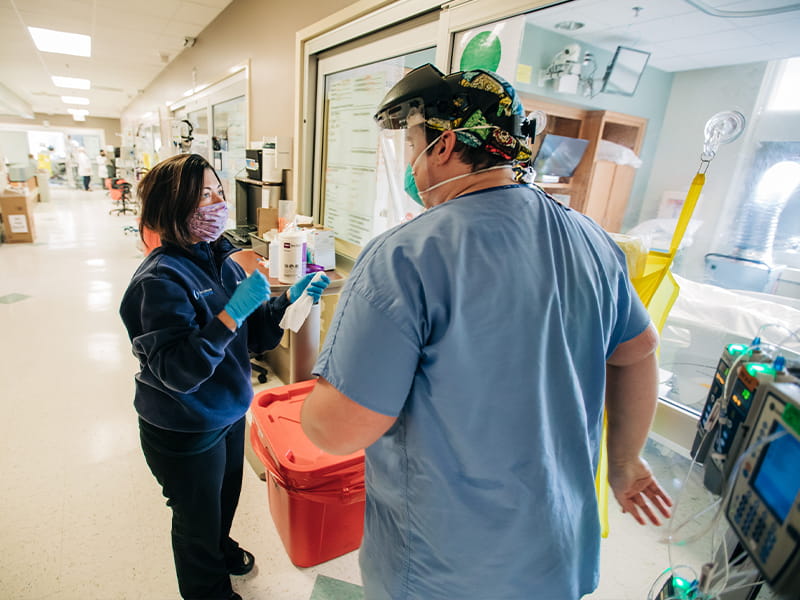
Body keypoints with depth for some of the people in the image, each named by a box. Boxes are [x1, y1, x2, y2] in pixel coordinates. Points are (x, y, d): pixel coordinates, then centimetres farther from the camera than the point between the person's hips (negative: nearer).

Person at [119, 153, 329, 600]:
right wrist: (231, 314, -37)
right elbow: (176, 372, -30)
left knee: (226, 497, 30)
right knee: (197, 518, 20)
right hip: (184, 432, -6)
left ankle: (221, 548, 61)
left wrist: (288, 300, -14)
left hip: (230, 413, 7)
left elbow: (253, 334, 1)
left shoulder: (222, 258, -4)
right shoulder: (160, 279, -25)